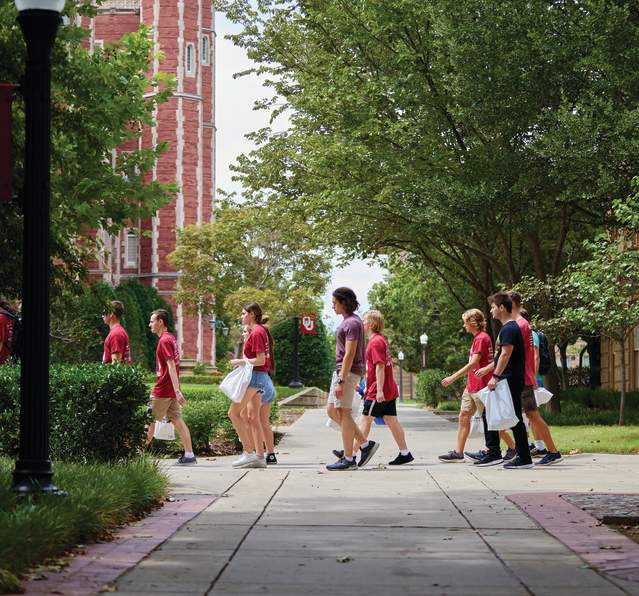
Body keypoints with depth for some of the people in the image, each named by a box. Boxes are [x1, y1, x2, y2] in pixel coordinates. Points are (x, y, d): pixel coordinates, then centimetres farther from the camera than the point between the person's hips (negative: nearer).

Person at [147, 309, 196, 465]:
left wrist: (177, 391, -29)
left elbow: (171, 366, -23)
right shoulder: (170, 339, 15)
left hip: (162, 391, -9)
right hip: (171, 391, 9)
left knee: (149, 421, 0)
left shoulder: (164, 341, -14)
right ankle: (189, 455, 3)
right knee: (177, 421, 6)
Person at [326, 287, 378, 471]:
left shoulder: (352, 323, -15)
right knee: (332, 411, 11)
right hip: (341, 371, 10)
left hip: (347, 372, -10)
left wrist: (341, 381, -24)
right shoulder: (347, 321, 17)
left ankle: (348, 459, -1)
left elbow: (349, 354, -21)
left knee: (343, 413, -6)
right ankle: (365, 444, 12)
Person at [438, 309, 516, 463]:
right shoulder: (478, 338, 15)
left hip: (480, 387, -10)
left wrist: (453, 377, -24)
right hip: (471, 386, 10)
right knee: (464, 416, 4)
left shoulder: (481, 338, -15)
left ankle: (512, 447, 10)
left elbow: (474, 363, -23)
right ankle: (458, 452, 3)